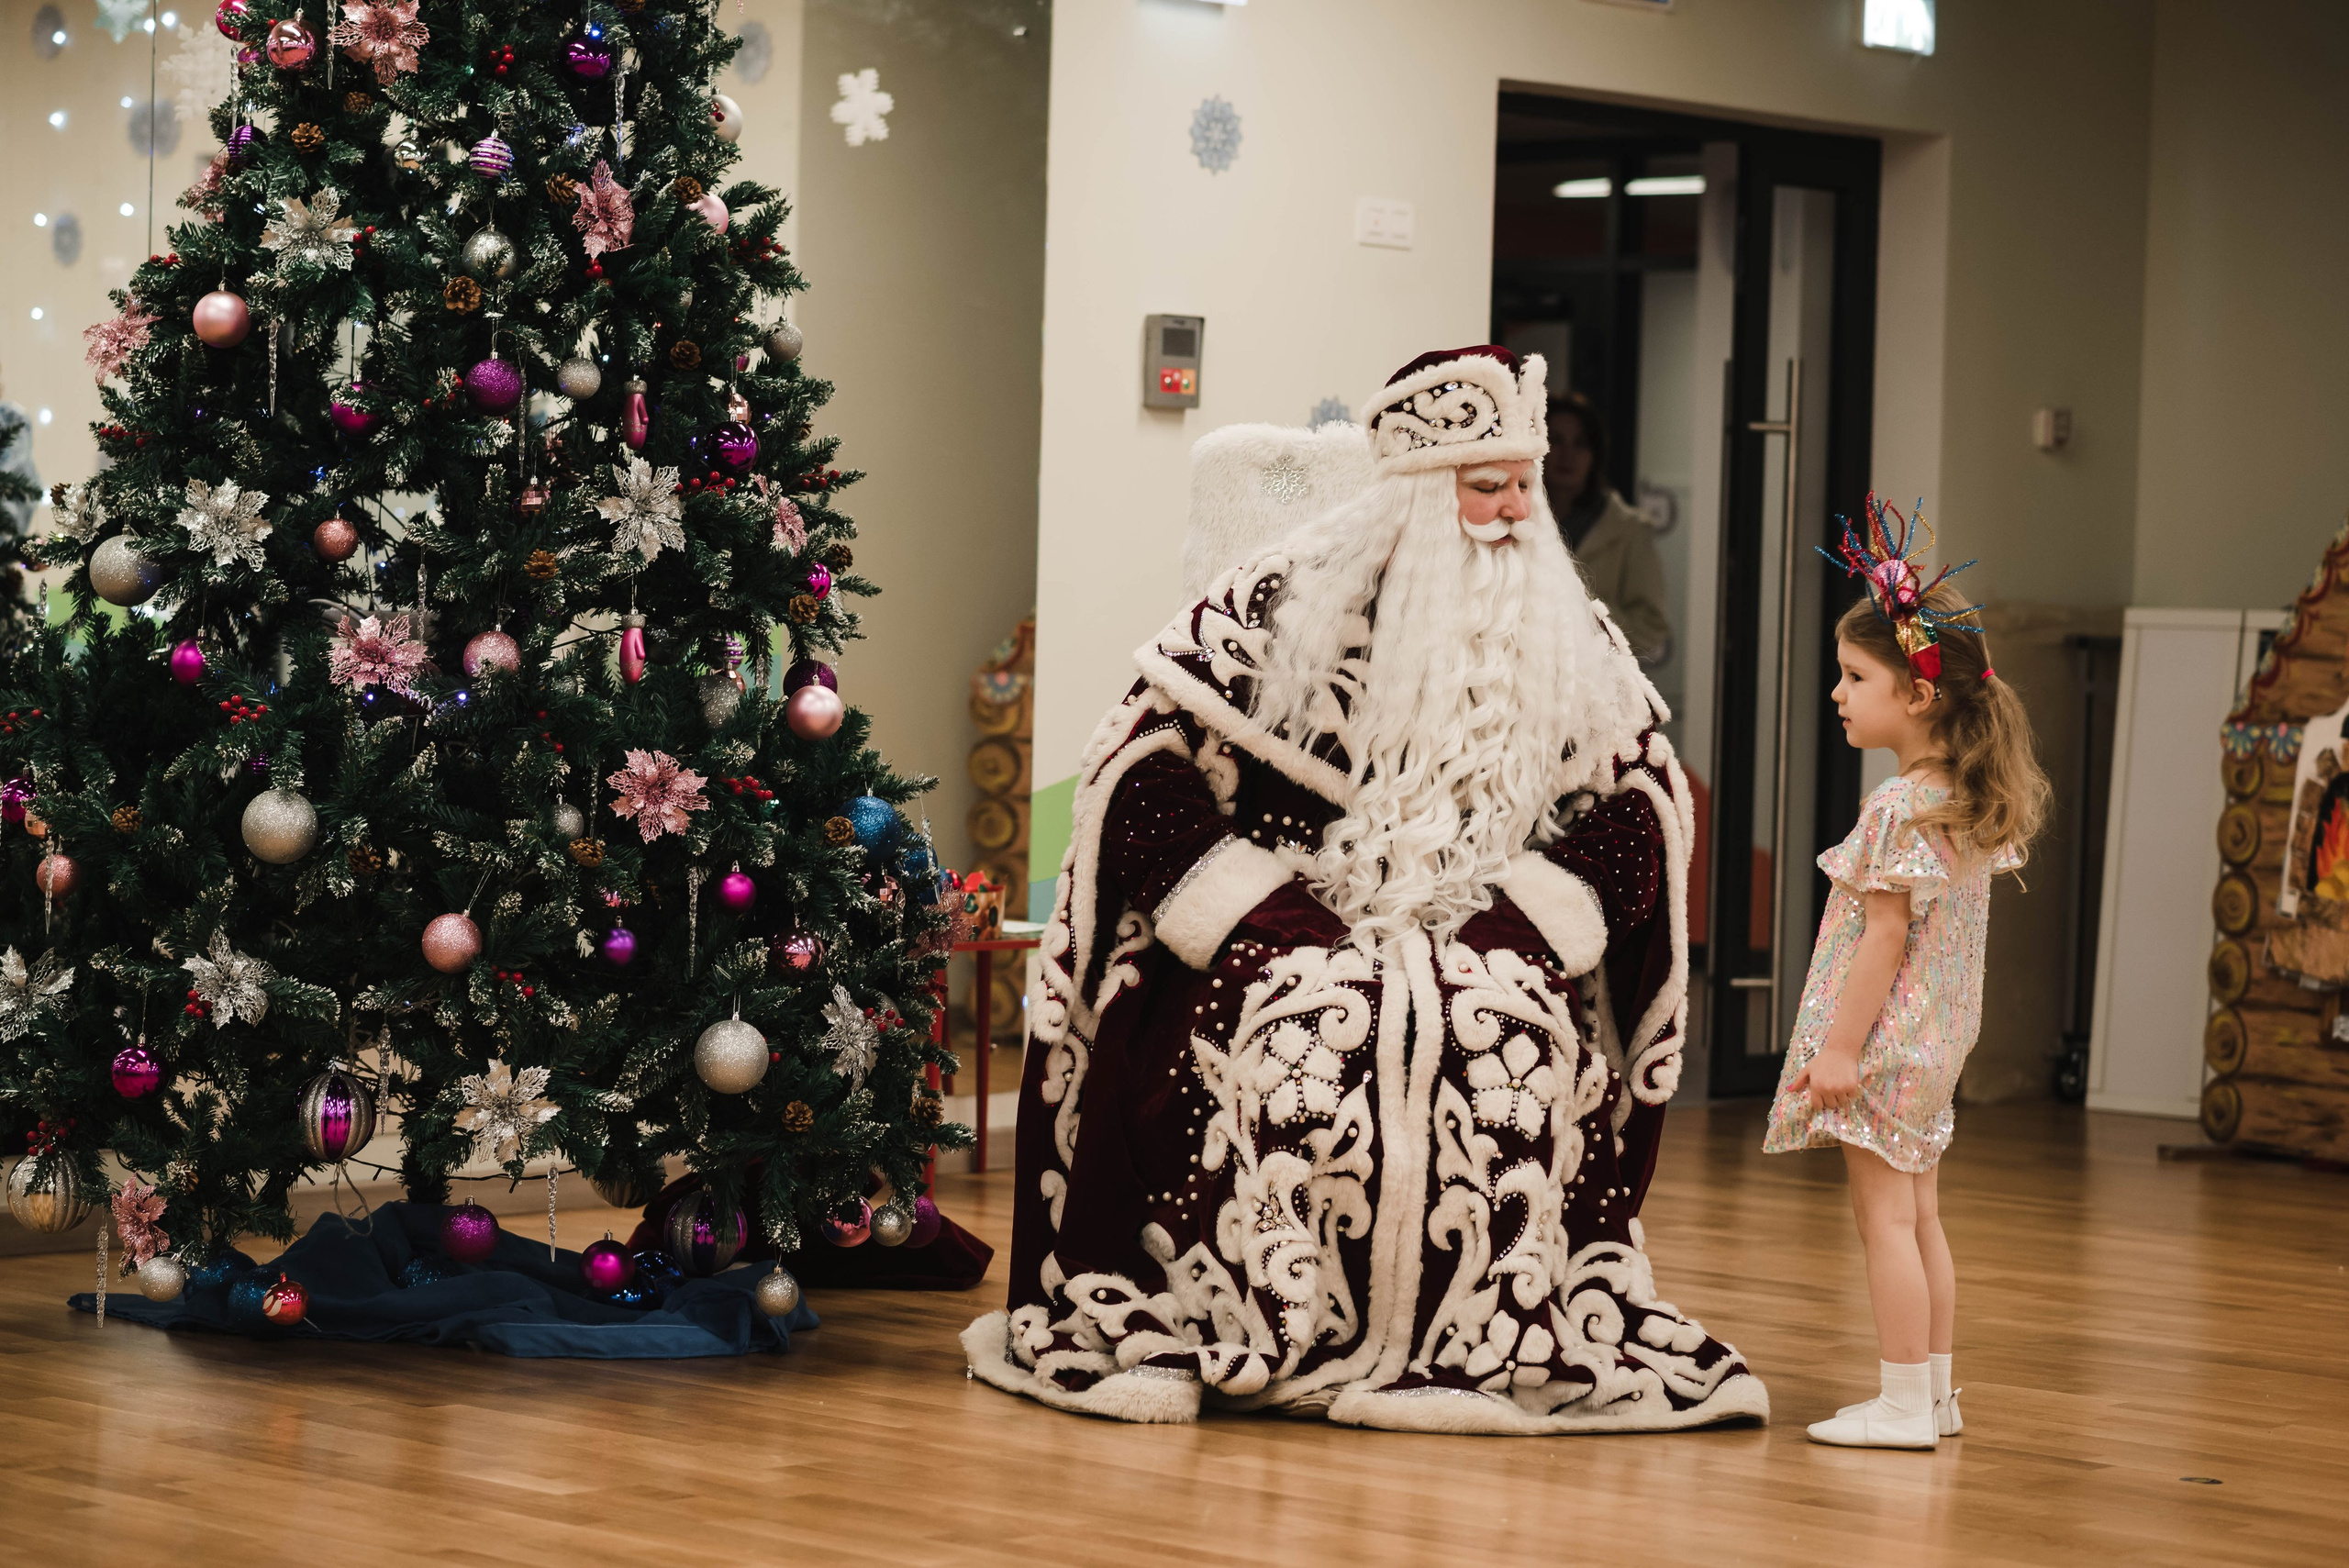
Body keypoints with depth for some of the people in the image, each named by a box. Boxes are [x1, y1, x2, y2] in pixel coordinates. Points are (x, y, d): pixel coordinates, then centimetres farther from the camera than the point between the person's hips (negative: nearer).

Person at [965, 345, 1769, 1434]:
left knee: (1521, 1053, -32)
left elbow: (1642, 805, 10)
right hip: (1293, 930, -2)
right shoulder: (1282, 606, 2)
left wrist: (1523, 917, -7)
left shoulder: (1573, 640, 12)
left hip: (1484, 943, 2)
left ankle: (1482, 1347, -24)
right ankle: (1245, 1333, -25)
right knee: (1297, 1041, -36)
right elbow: (1137, 764, -2)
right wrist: (1254, 907, -13)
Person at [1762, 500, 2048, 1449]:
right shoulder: (1972, 802, 9)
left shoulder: (1899, 808, -19)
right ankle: (1934, 1391, 20)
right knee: (1918, 1216, 15)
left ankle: (1904, 1403, -3)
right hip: (1936, 1043, 9)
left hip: (1887, 1041, -9)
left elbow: (1885, 934, -21)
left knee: (1886, 1217, -5)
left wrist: (1841, 1048, -18)